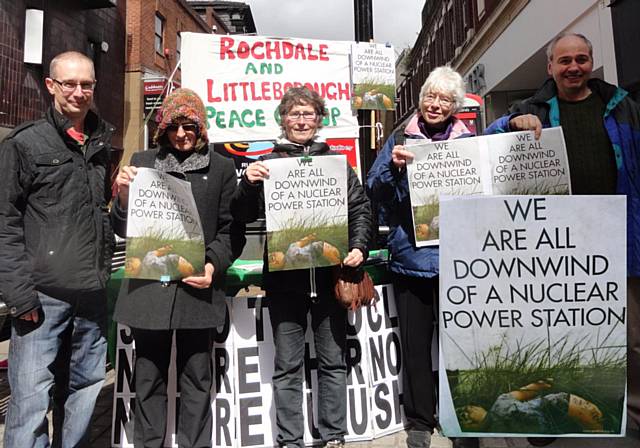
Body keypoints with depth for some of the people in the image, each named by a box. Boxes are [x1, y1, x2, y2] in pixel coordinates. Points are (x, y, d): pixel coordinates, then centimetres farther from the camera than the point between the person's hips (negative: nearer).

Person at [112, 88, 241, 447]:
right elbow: (124, 229, 10)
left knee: (197, 380, 9)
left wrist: (214, 265, -11)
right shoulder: (142, 162, 11)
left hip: (198, 288, -1)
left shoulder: (221, 167, 7)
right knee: (149, 379, 12)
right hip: (149, 287, 1)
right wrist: (124, 198, -9)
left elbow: (230, 229, 5)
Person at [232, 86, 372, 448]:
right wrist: (249, 183, -13)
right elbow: (245, 216, 5)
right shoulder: (269, 163, 8)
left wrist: (359, 247, -8)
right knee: (288, 366, 8)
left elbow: (361, 209, 8)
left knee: (333, 361, 10)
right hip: (284, 275, 0)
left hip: (330, 273, 1)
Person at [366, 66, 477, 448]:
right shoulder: (401, 139, 10)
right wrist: (393, 166, -15)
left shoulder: (468, 141, 11)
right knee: (415, 341, 8)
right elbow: (374, 192, 2)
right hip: (411, 254, 0)